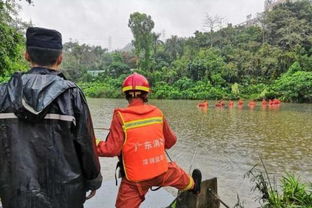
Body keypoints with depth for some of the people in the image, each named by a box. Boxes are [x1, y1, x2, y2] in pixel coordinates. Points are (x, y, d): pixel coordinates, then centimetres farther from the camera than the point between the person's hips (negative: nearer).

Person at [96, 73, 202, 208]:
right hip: (161, 172, 4)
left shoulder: (121, 117, -15)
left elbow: (112, 149, -18)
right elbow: (171, 141, 8)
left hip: (135, 178, -3)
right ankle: (193, 185, 64)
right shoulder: (157, 112, -3)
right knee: (177, 174, 34)